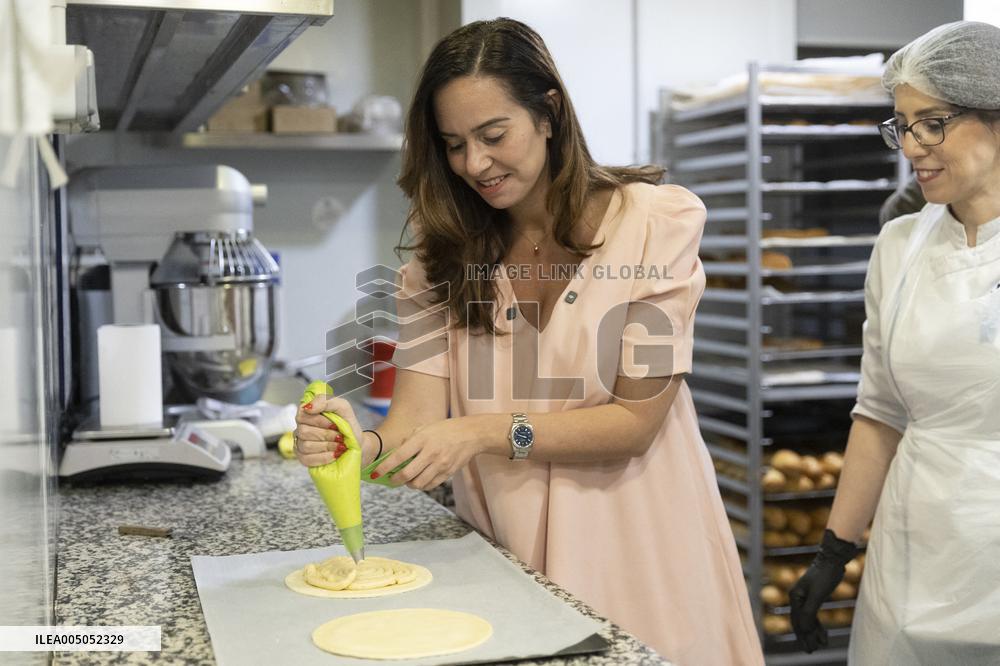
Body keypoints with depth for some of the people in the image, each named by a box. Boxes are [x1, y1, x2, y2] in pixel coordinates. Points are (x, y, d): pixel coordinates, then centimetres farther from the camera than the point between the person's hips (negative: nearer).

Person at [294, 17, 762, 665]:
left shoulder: (653, 221, -11)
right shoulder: (443, 250, -1)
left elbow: (637, 418, -13)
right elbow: (419, 416, -9)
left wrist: (491, 430, -25)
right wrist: (367, 446, -31)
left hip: (632, 541, -2)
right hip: (507, 557, 2)